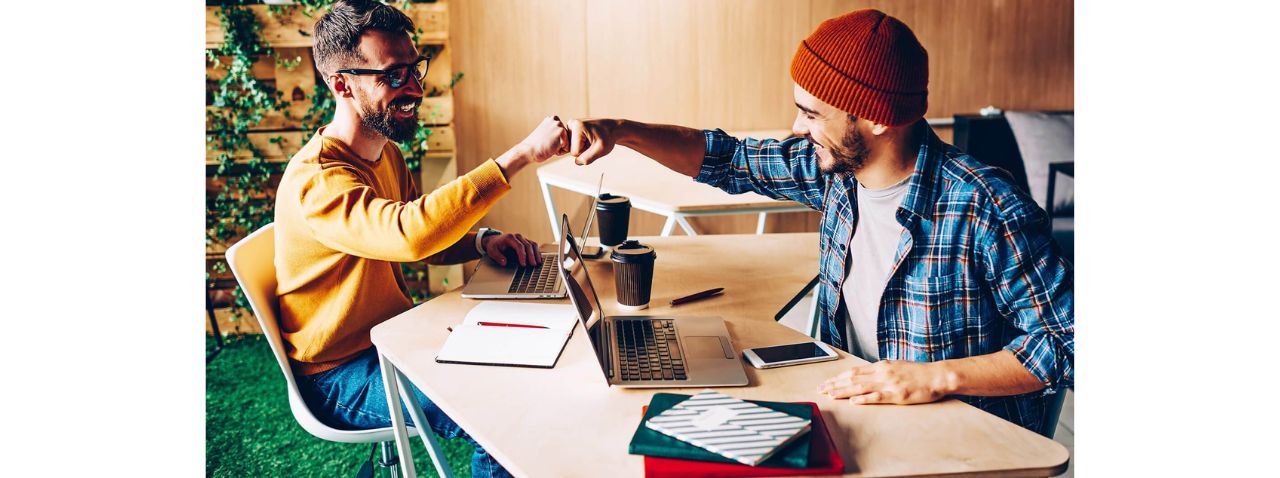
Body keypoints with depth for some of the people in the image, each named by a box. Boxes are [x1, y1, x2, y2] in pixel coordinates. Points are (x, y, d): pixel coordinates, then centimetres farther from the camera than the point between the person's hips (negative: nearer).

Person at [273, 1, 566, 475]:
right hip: (343, 375, -8)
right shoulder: (317, 179, -26)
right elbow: (410, 232, -44)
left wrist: (483, 242, -9)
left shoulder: (386, 154, 5)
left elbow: (427, 242, 13)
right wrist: (520, 155, -44)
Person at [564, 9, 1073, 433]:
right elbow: (730, 159, 7)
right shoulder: (836, 168, -4)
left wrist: (939, 377, -27)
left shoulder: (988, 213, -23)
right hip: (850, 407, 6)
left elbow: (1067, 345, -16)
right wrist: (620, 131, -2)